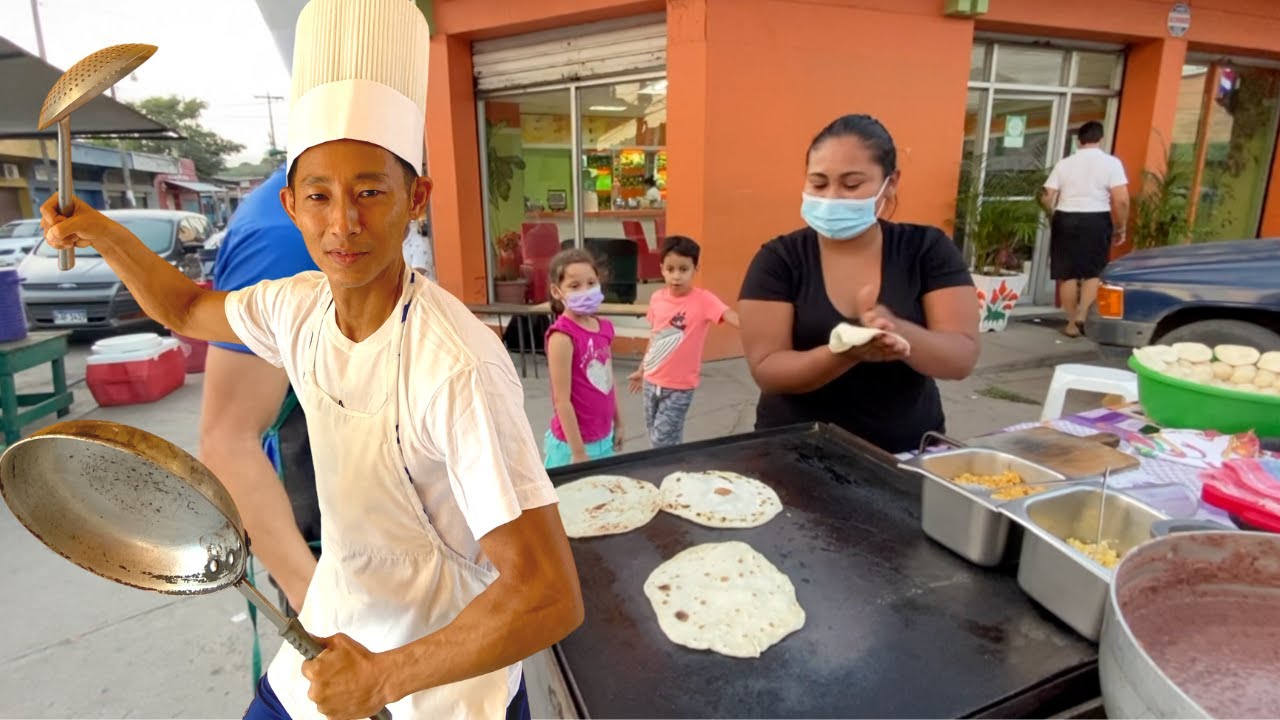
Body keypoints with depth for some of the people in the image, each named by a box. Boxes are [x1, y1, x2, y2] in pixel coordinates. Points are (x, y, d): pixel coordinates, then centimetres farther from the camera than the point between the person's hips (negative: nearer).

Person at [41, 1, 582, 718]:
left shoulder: (459, 369, -34)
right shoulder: (299, 307, -10)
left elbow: (551, 598, -31)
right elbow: (187, 308, 14)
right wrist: (103, 233, -2)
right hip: (334, 633, 6)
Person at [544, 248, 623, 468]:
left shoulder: (605, 328, 2)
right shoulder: (562, 335, -19)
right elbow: (561, 400, -18)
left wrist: (618, 424, 17)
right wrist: (578, 452, -16)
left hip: (604, 438, 7)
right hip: (573, 442, -7)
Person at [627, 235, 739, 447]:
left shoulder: (703, 299, -17)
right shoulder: (657, 298, -1)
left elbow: (732, 317, -33)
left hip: (680, 387, -5)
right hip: (652, 382, 5)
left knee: (663, 441, -2)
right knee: (656, 439, 17)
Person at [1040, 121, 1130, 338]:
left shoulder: (1064, 163, 5)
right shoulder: (1111, 162, -1)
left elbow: (1046, 198, 2)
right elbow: (1121, 200, -9)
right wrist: (1121, 228, 3)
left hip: (1065, 220, 2)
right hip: (1096, 221, -2)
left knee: (1067, 273, 7)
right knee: (1094, 272, 10)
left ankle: (1072, 323, 12)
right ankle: (1082, 315, -6)